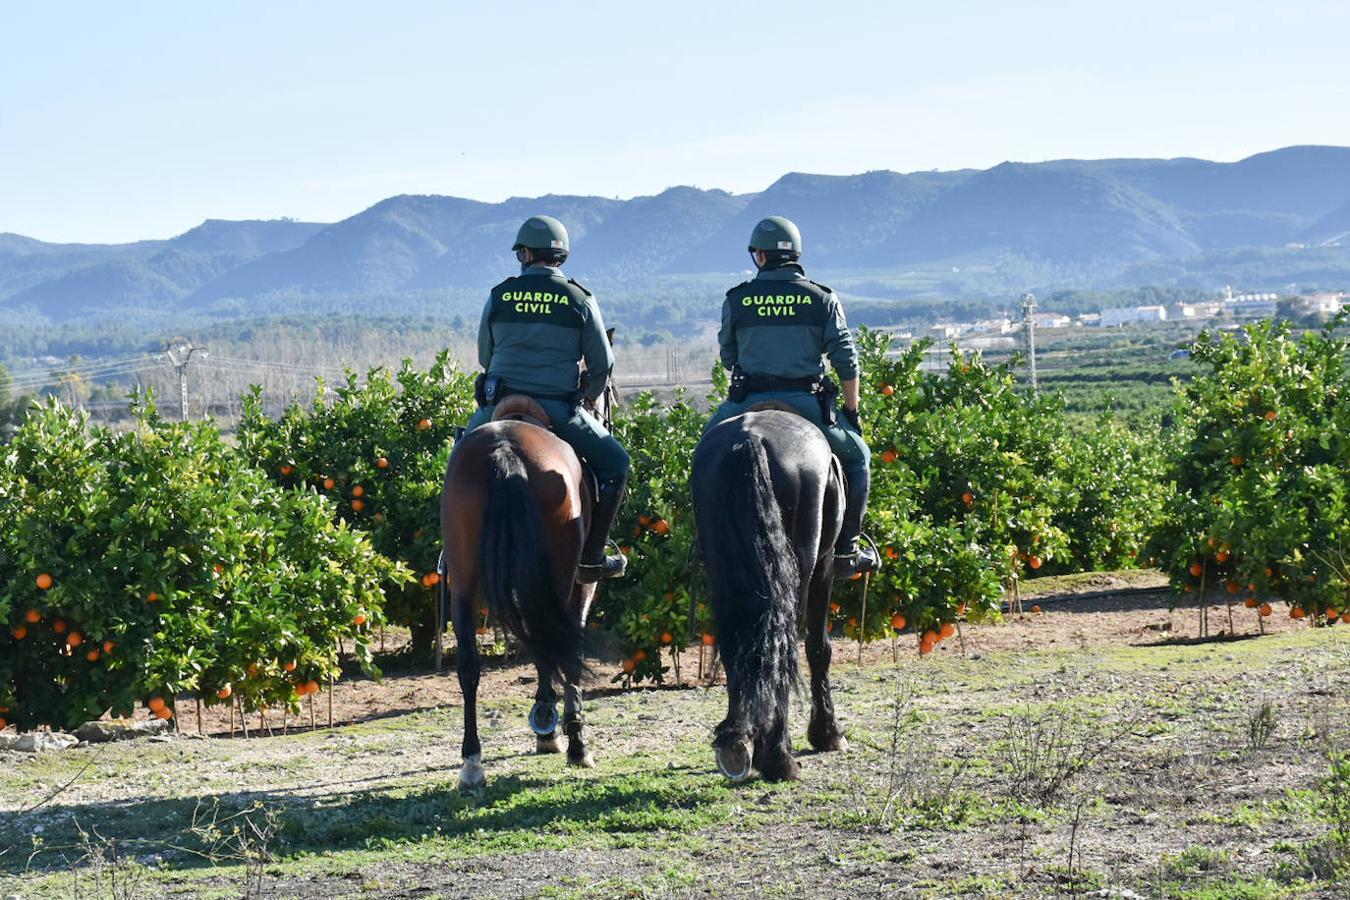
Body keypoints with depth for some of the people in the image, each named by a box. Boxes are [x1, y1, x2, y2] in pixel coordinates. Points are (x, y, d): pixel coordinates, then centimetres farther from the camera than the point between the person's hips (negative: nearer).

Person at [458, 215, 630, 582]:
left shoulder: (500, 296, 4)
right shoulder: (581, 300, -1)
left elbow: (484, 357, 13)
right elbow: (602, 363, 2)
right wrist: (588, 399, 22)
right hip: (559, 410, -2)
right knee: (614, 463, 13)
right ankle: (591, 556, 5)